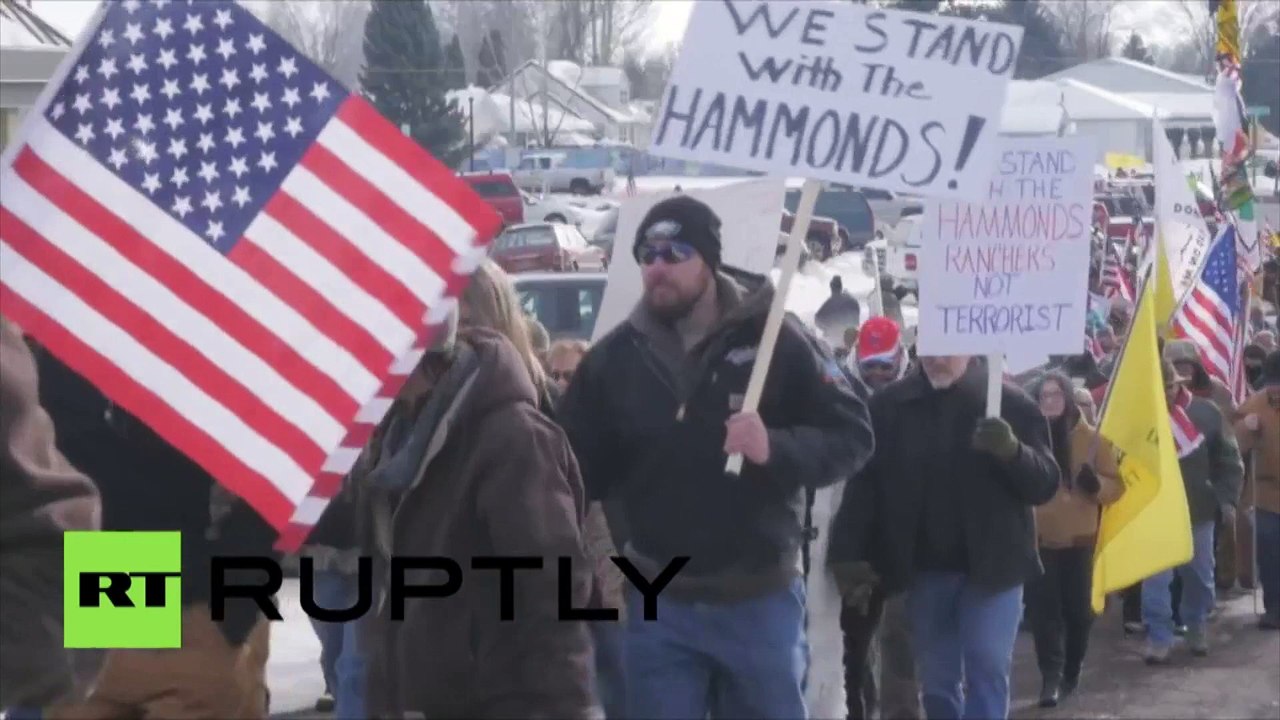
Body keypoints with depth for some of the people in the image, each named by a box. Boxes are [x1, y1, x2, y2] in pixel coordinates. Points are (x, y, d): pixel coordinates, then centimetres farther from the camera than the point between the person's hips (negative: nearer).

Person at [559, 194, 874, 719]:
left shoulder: (776, 341, -6)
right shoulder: (615, 356, 2)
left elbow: (852, 436, -9)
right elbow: (579, 468, 2)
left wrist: (776, 448, -27)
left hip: (760, 599, -2)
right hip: (658, 602, 2)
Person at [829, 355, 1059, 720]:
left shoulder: (1008, 401, -4)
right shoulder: (888, 406, 0)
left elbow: (1046, 484, -5)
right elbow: (862, 486, -2)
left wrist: (1012, 452, -25)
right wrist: (849, 556, -12)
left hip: (992, 564, -2)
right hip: (925, 569, 2)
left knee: (987, 667, -9)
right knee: (936, 679, 10)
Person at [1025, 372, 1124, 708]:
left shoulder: (1091, 438, 1)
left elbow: (1116, 486, 2)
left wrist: (1095, 484, -19)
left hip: (1078, 538, 1)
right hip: (1036, 537, -1)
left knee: (1077, 608, 7)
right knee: (1043, 608, -8)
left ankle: (1071, 672, 26)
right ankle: (1051, 677, -8)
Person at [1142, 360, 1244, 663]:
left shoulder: (1206, 412, -5)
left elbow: (1228, 458, 2)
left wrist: (1227, 497, -3)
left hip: (1199, 509, 3)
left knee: (1200, 574, 15)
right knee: (1155, 577, -5)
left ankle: (1197, 627, 36)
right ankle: (1158, 637, 4)